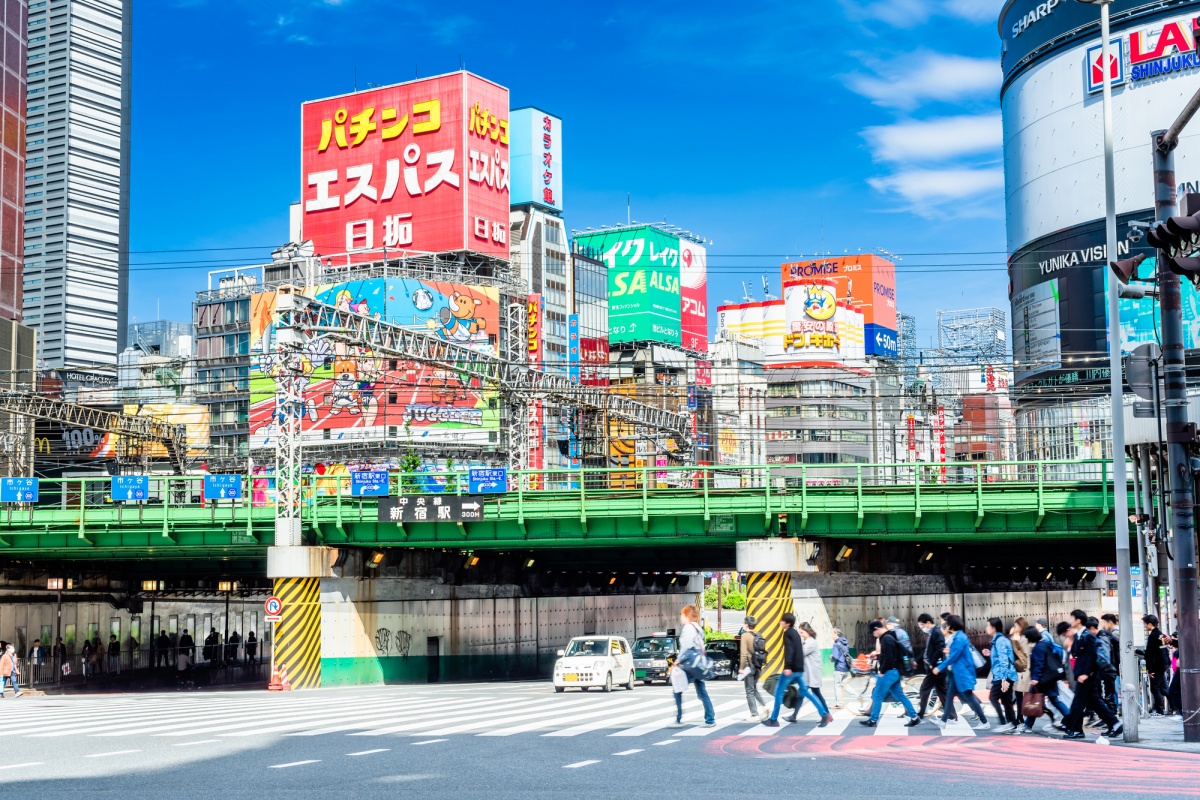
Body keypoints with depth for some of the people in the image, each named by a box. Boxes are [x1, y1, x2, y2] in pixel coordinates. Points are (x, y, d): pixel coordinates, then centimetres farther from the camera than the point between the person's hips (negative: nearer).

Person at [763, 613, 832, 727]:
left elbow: (789, 650, -23)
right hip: (799, 668, 9)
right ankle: (824, 714, 2)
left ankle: (773, 720, 0)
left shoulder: (787, 633, -9)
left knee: (779, 691, -2)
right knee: (804, 690, 11)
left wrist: (787, 667, -31)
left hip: (792, 668, -9)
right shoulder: (795, 633, 19)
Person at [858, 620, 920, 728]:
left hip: (888, 672, -10)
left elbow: (888, 657, -23)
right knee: (900, 695, 10)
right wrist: (879, 663, 7)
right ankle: (914, 717, 9)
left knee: (877, 696, -2)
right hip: (894, 672, 10)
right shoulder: (889, 637, 16)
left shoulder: (886, 639, -16)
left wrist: (882, 671, -15)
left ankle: (873, 720, 4)